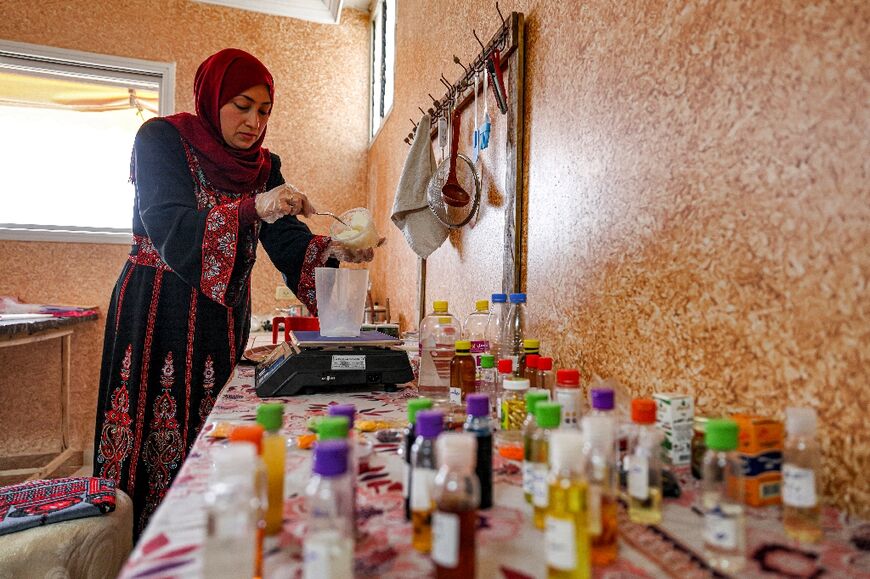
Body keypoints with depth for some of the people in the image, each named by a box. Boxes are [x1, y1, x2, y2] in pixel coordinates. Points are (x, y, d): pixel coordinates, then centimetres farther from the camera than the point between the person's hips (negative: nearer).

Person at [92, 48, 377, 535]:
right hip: (157, 315, -4)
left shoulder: (264, 166, 10)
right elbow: (169, 230, -18)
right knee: (152, 446, -1)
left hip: (224, 320, 4)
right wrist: (253, 208, -31)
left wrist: (333, 251, -21)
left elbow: (288, 243, 0)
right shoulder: (163, 139, -4)